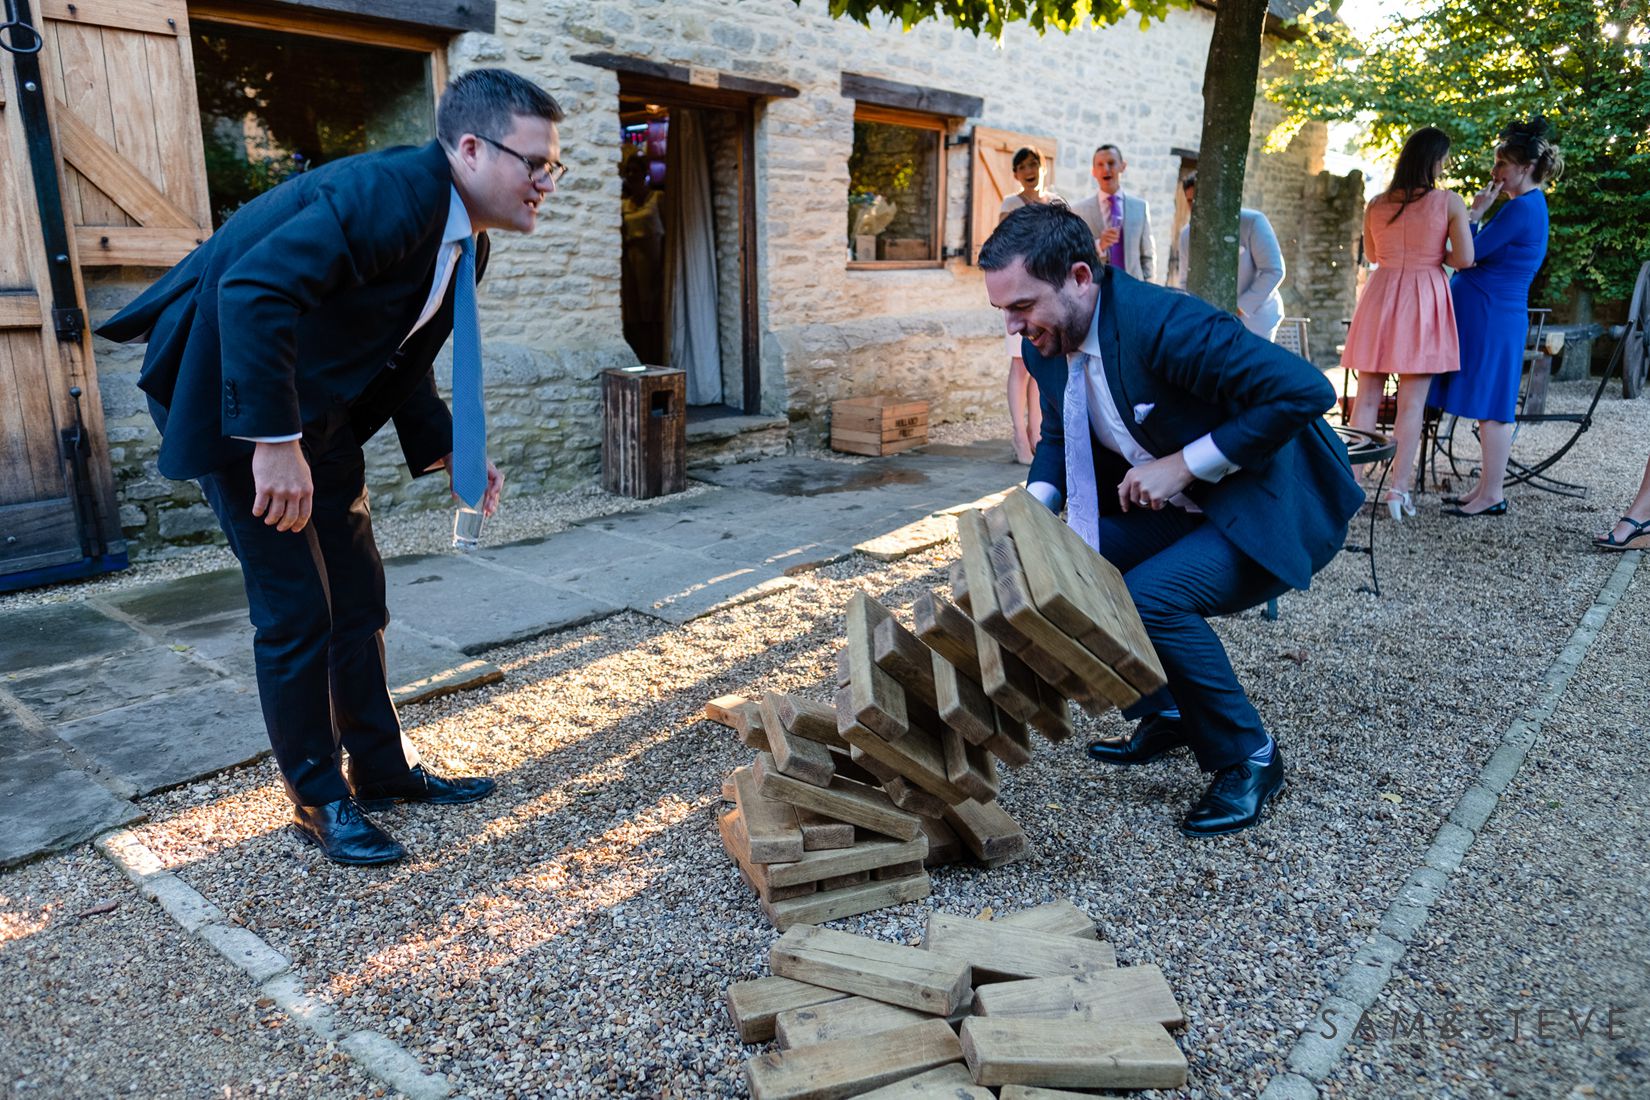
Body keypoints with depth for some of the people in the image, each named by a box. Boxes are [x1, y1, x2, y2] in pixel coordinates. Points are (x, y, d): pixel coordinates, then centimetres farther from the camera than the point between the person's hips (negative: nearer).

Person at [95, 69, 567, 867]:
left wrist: (446, 451, 3)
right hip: (235, 397, -9)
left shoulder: (465, 242, 4)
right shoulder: (389, 194, -26)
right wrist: (274, 442, -34)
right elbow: (252, 291, -36)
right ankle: (318, 801, 13)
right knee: (296, 610, -4)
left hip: (321, 407, 9)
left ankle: (382, 769, 27)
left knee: (358, 596, 12)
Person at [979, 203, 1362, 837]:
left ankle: (1248, 759, -3)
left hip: (1274, 509, -9)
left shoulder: (1164, 323, -30)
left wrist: (1185, 464, -27)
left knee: (1148, 598, -28)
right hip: (1182, 507, 9)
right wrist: (1035, 505, -8)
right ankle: (1167, 715, 18)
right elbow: (1059, 436, 13)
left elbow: (1305, 391, -31)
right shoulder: (1046, 345, -4)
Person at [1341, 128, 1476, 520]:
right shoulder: (1450, 202, -5)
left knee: (1367, 397, 6)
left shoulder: (1376, 205, 4)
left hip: (1380, 296, 3)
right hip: (1424, 300, -2)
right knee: (1412, 402, 0)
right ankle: (1398, 488, -2)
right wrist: (1434, 255, 11)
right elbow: (1464, 259, -7)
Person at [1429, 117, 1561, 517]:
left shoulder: (1522, 208, -15)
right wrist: (1478, 216, 10)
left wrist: (1474, 213, -7)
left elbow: (1469, 254, -16)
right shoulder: (1531, 205, 18)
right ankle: (1487, 488, 17)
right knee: (1488, 406, 12)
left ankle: (1492, 495, -2)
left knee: (1490, 407, -7)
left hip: (1491, 315, -10)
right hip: (1491, 314, 10)